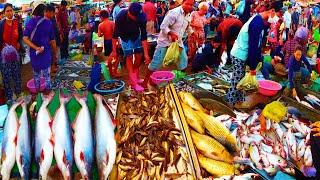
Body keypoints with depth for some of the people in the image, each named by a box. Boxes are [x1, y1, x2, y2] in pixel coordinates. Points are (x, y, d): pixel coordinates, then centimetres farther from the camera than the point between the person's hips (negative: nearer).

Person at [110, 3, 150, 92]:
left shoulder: (142, 17, -31)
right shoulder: (121, 16, -37)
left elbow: (143, 36, -25)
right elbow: (115, 34, -25)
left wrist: (146, 54, -25)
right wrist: (114, 51, -22)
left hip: (136, 35, 3)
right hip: (125, 37, -2)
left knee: (139, 56, 2)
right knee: (129, 57, -7)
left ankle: (135, 76, 24)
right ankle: (133, 82, -4)